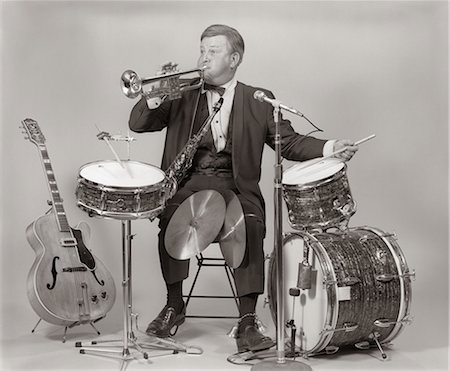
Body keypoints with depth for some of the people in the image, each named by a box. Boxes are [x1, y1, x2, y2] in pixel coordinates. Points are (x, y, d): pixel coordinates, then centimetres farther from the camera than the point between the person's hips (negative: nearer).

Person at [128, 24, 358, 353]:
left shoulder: (259, 101, 11)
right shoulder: (182, 96, 14)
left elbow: (289, 142, 8)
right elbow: (138, 125, 11)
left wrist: (329, 148, -9)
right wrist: (155, 97, -9)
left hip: (236, 186, -1)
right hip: (189, 183, 1)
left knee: (253, 227, -31)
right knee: (170, 218, -30)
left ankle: (247, 323, -24)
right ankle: (174, 306, -10)